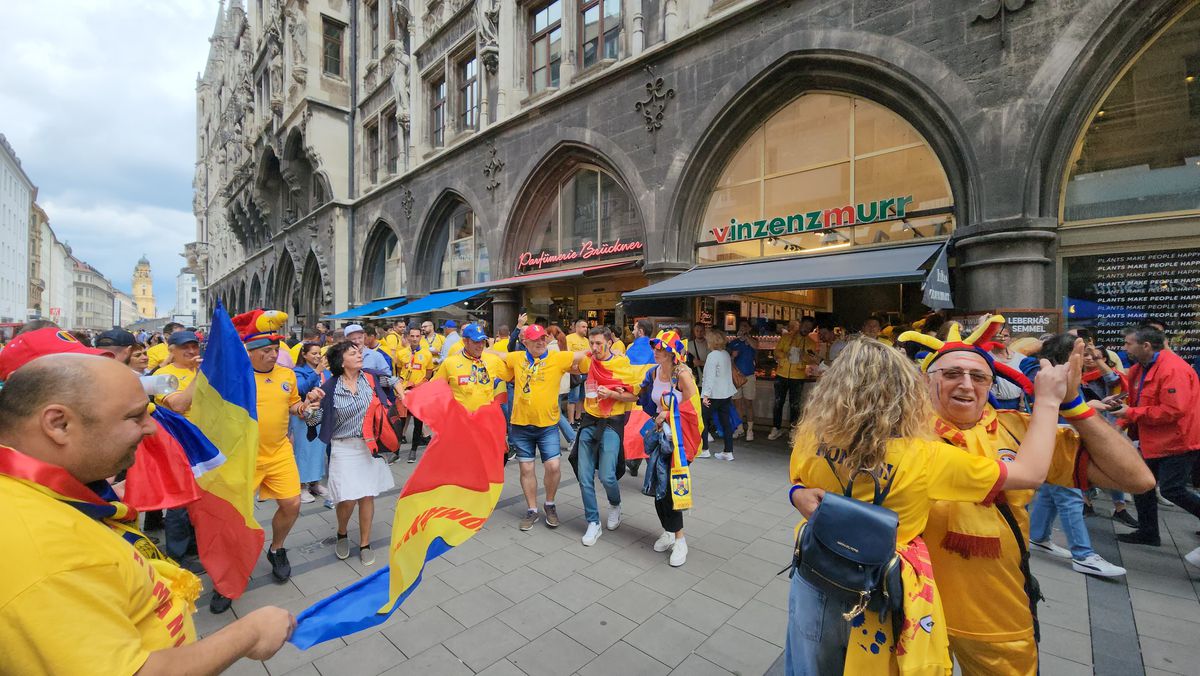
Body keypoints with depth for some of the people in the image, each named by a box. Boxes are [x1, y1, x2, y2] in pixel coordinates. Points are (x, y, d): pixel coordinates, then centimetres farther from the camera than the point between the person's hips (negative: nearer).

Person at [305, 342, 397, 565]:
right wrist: (311, 405, -26)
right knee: (347, 499, -5)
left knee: (367, 495, 7)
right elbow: (313, 420, -6)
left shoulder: (371, 378, -4)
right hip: (344, 448, -2)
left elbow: (393, 380, 15)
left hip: (370, 444, 2)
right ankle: (342, 534, 29)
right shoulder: (330, 387, -10)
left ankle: (365, 544, 25)